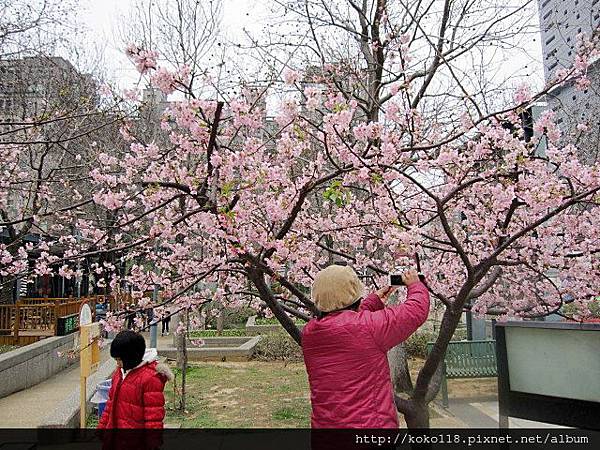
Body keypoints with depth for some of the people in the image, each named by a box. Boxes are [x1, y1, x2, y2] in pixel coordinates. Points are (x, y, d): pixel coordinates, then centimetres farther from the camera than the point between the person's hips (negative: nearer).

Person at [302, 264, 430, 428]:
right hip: (371, 423, -5)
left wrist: (374, 301, 25)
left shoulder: (308, 332, -3)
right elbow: (417, 309, -7)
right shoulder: (367, 325, -21)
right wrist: (415, 284, 14)